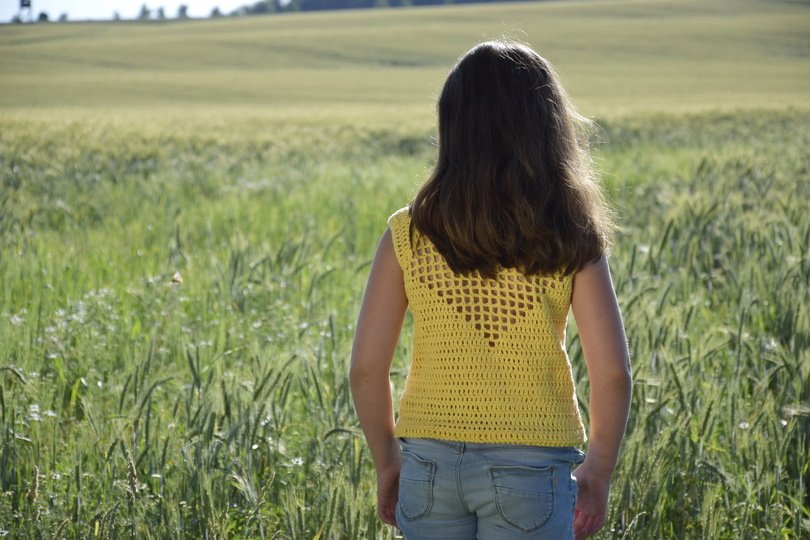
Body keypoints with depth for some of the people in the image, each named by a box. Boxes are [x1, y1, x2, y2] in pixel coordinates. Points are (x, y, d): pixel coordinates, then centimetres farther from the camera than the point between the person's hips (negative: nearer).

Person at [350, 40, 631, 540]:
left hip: (429, 460, 2)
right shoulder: (570, 240, -6)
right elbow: (612, 373, -9)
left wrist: (388, 461, 11)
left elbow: (367, 367, -3)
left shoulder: (409, 234, -4)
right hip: (530, 466, -2)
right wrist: (598, 472, 5)